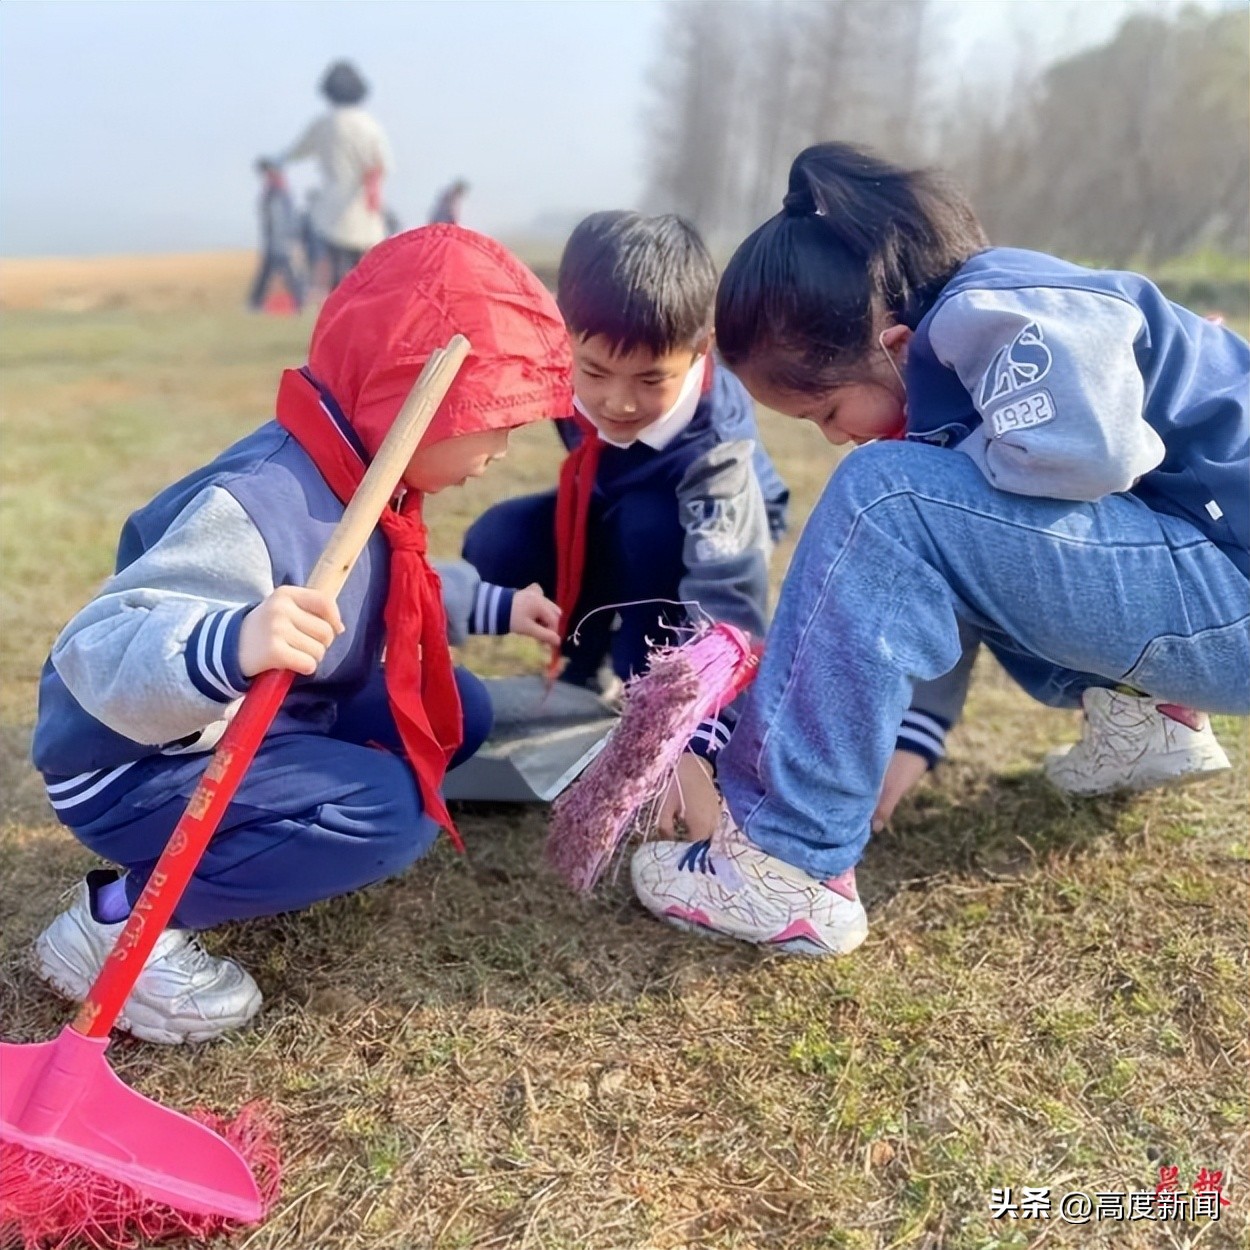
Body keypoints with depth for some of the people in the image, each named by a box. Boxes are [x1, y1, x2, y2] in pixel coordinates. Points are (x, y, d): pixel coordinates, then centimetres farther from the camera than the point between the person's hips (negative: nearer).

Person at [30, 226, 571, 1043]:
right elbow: (97, 657, -39)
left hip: (265, 725, 9)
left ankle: (259, 831, 7)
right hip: (136, 766, -9)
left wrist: (495, 607, 17)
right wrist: (230, 647, -58)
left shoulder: (361, 479, -3)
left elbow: (385, 588, 19)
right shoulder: (253, 507, -33)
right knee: (393, 812, -28)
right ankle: (120, 919, -12)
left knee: (455, 711, 7)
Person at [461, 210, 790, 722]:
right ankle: (587, 650, 8)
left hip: (685, 534, -4)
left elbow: (725, 603, -51)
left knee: (648, 524, -37)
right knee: (495, 544, -19)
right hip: (610, 515, 4)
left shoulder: (713, 442, -42)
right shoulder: (569, 363, -30)